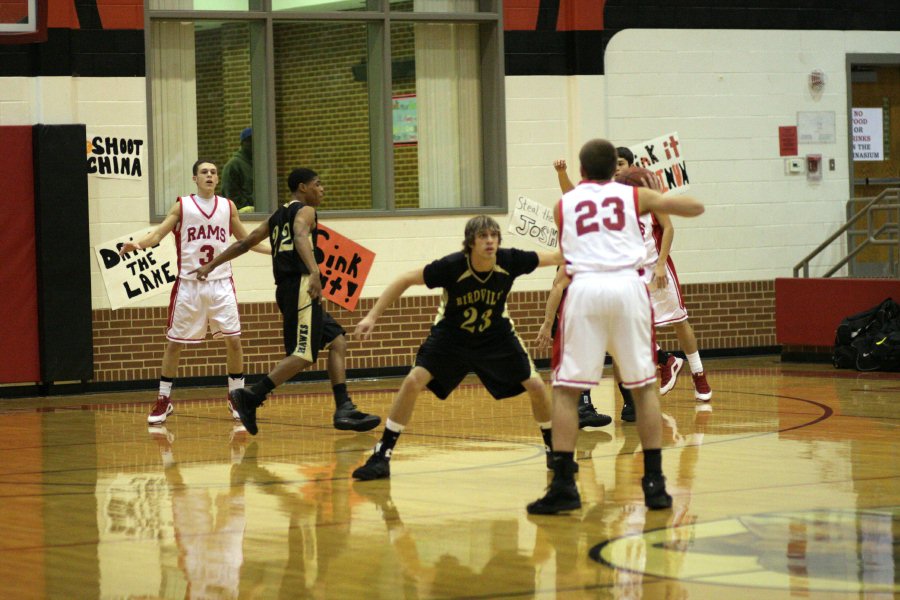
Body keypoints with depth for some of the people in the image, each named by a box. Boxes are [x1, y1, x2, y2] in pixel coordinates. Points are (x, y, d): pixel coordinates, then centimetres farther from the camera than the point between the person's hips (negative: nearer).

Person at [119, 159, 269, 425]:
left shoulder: (228, 206, 6)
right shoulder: (182, 206, -1)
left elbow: (244, 239, 17)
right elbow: (158, 233, -8)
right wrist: (138, 244, -28)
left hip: (221, 284, 1)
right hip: (189, 284, -1)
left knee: (233, 339, -5)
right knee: (174, 342, 3)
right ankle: (164, 400, 14)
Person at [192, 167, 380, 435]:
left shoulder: (277, 217, 23)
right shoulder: (305, 211, -2)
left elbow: (244, 244, 24)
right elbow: (301, 237, -24)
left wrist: (211, 265, 31)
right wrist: (315, 272, -39)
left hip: (288, 290, 10)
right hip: (301, 285, -10)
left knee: (337, 341, 11)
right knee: (303, 355, -14)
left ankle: (344, 410, 3)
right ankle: (251, 397, -21)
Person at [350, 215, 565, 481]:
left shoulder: (509, 261, -25)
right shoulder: (452, 266, -30)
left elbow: (553, 257, -11)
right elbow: (405, 280, -21)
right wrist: (372, 316, -23)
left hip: (496, 336, 2)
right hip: (451, 335, -2)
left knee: (536, 386, -6)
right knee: (413, 382, -18)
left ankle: (553, 449, 18)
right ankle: (382, 456, -9)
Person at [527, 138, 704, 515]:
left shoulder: (564, 204, 19)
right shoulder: (635, 196, 17)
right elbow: (695, 207, 23)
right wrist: (661, 199, 41)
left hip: (584, 286, 0)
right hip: (628, 285, 1)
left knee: (565, 388, 5)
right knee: (644, 386, 12)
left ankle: (563, 484, -4)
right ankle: (654, 481, 9)